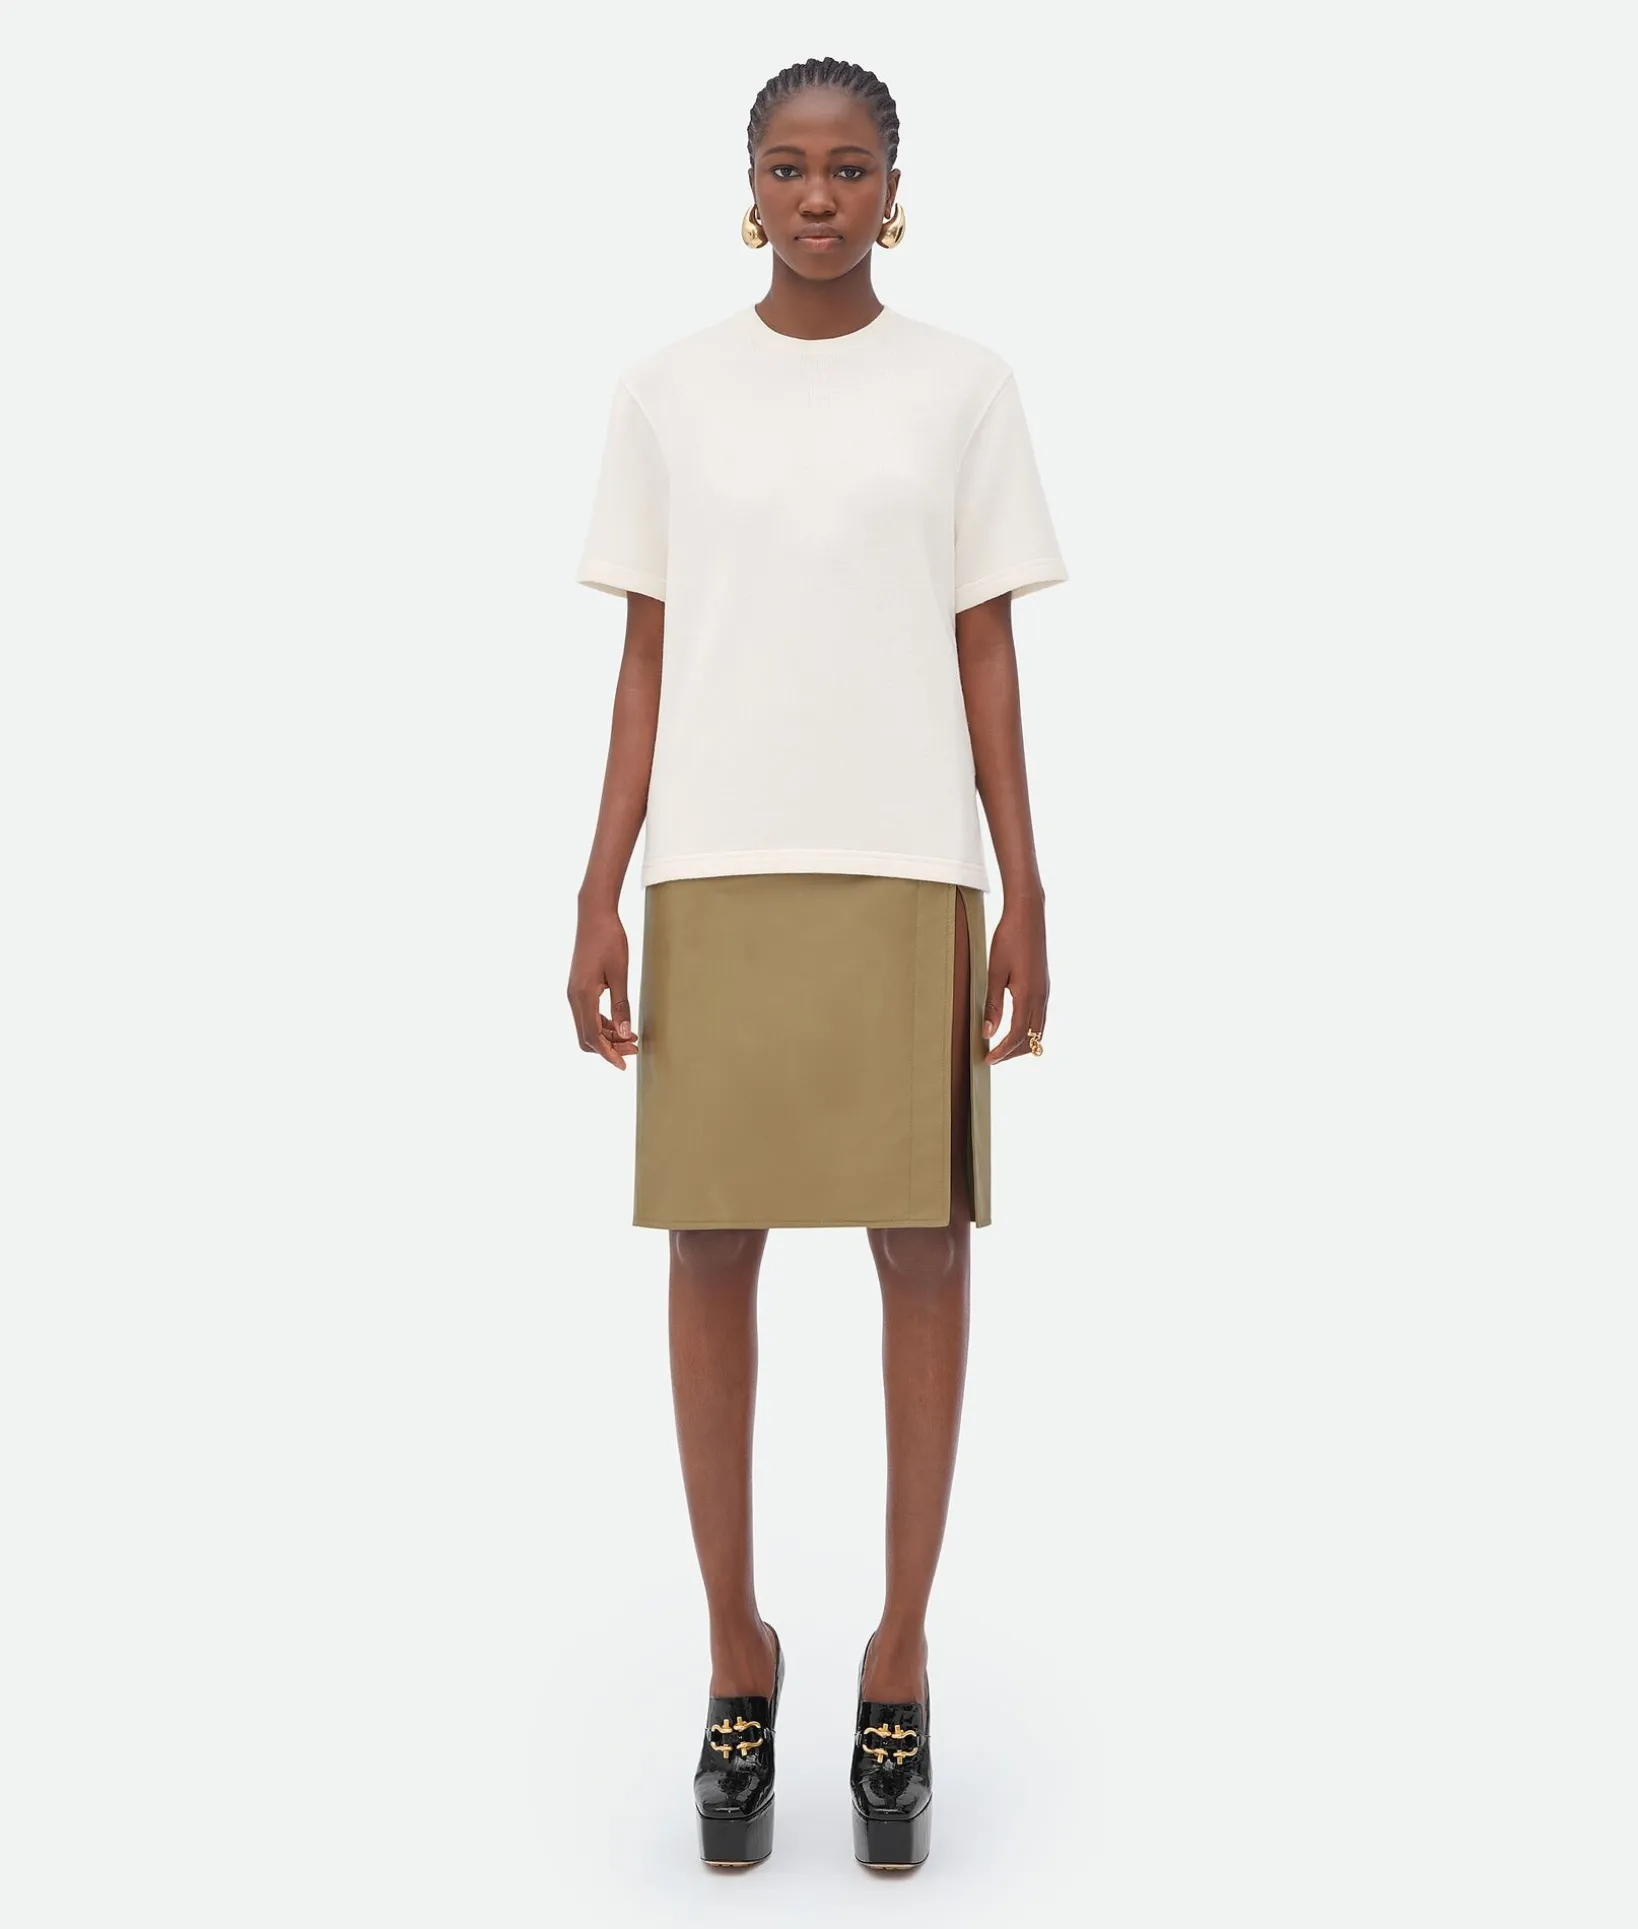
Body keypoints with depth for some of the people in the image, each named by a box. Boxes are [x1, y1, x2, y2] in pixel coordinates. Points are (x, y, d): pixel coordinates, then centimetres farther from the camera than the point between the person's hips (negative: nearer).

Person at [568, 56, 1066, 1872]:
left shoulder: (962, 388, 7)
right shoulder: (666, 394, 8)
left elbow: (986, 655, 5)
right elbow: (646, 659, 6)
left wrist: (1023, 892, -1)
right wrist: (600, 894, 0)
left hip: (911, 870, 0)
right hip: (715, 872, 1)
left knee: (922, 1243, 0)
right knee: (711, 1241, 1)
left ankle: (901, 1649, 15)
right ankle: (735, 1644, 16)